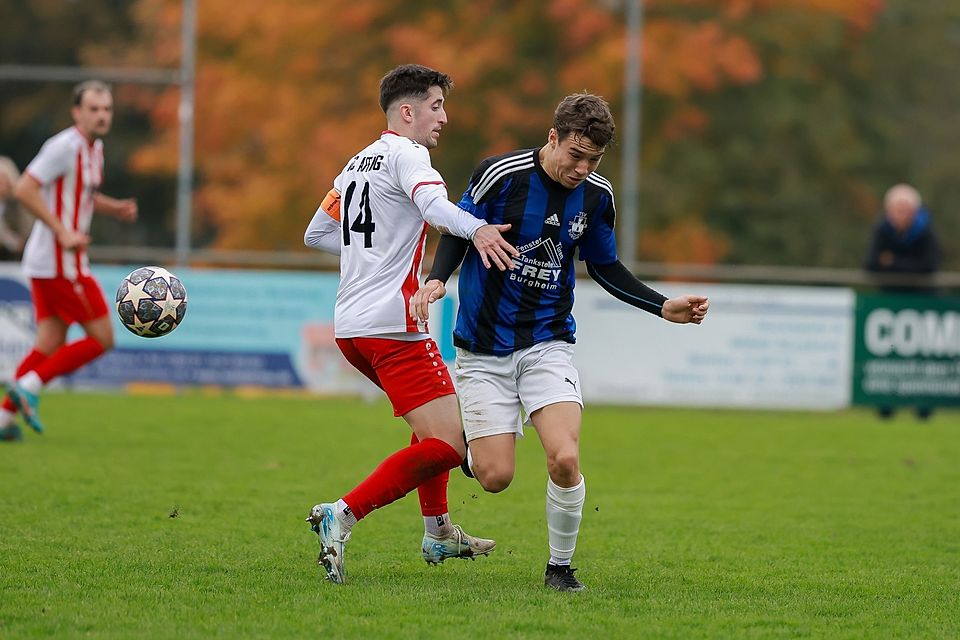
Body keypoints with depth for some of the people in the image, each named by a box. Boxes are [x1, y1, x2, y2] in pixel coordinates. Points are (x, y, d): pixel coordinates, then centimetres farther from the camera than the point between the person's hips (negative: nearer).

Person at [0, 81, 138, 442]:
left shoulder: (94, 148, 14)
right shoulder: (65, 146, -15)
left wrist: (115, 208, 11)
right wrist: (63, 232, -23)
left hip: (47, 263, 9)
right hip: (60, 264, -9)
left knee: (50, 344, 8)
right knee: (102, 338, -5)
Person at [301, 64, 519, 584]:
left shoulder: (358, 163, 20)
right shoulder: (406, 153, -6)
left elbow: (316, 233, 29)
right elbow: (432, 203, -28)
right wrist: (476, 229, -46)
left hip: (349, 326, 10)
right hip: (391, 324, -10)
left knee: (432, 423, 28)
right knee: (447, 443, -13)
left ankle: (438, 533, 31)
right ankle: (342, 516, -22)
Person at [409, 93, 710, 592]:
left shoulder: (596, 194, -1)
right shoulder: (501, 175, -13)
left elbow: (605, 268, 13)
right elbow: (458, 232, -1)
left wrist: (664, 307, 4)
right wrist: (436, 280, -20)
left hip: (548, 344, 2)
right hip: (485, 350, -2)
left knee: (565, 460, -20)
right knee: (496, 477, -8)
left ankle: (560, 567, 3)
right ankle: (471, 446, 31)